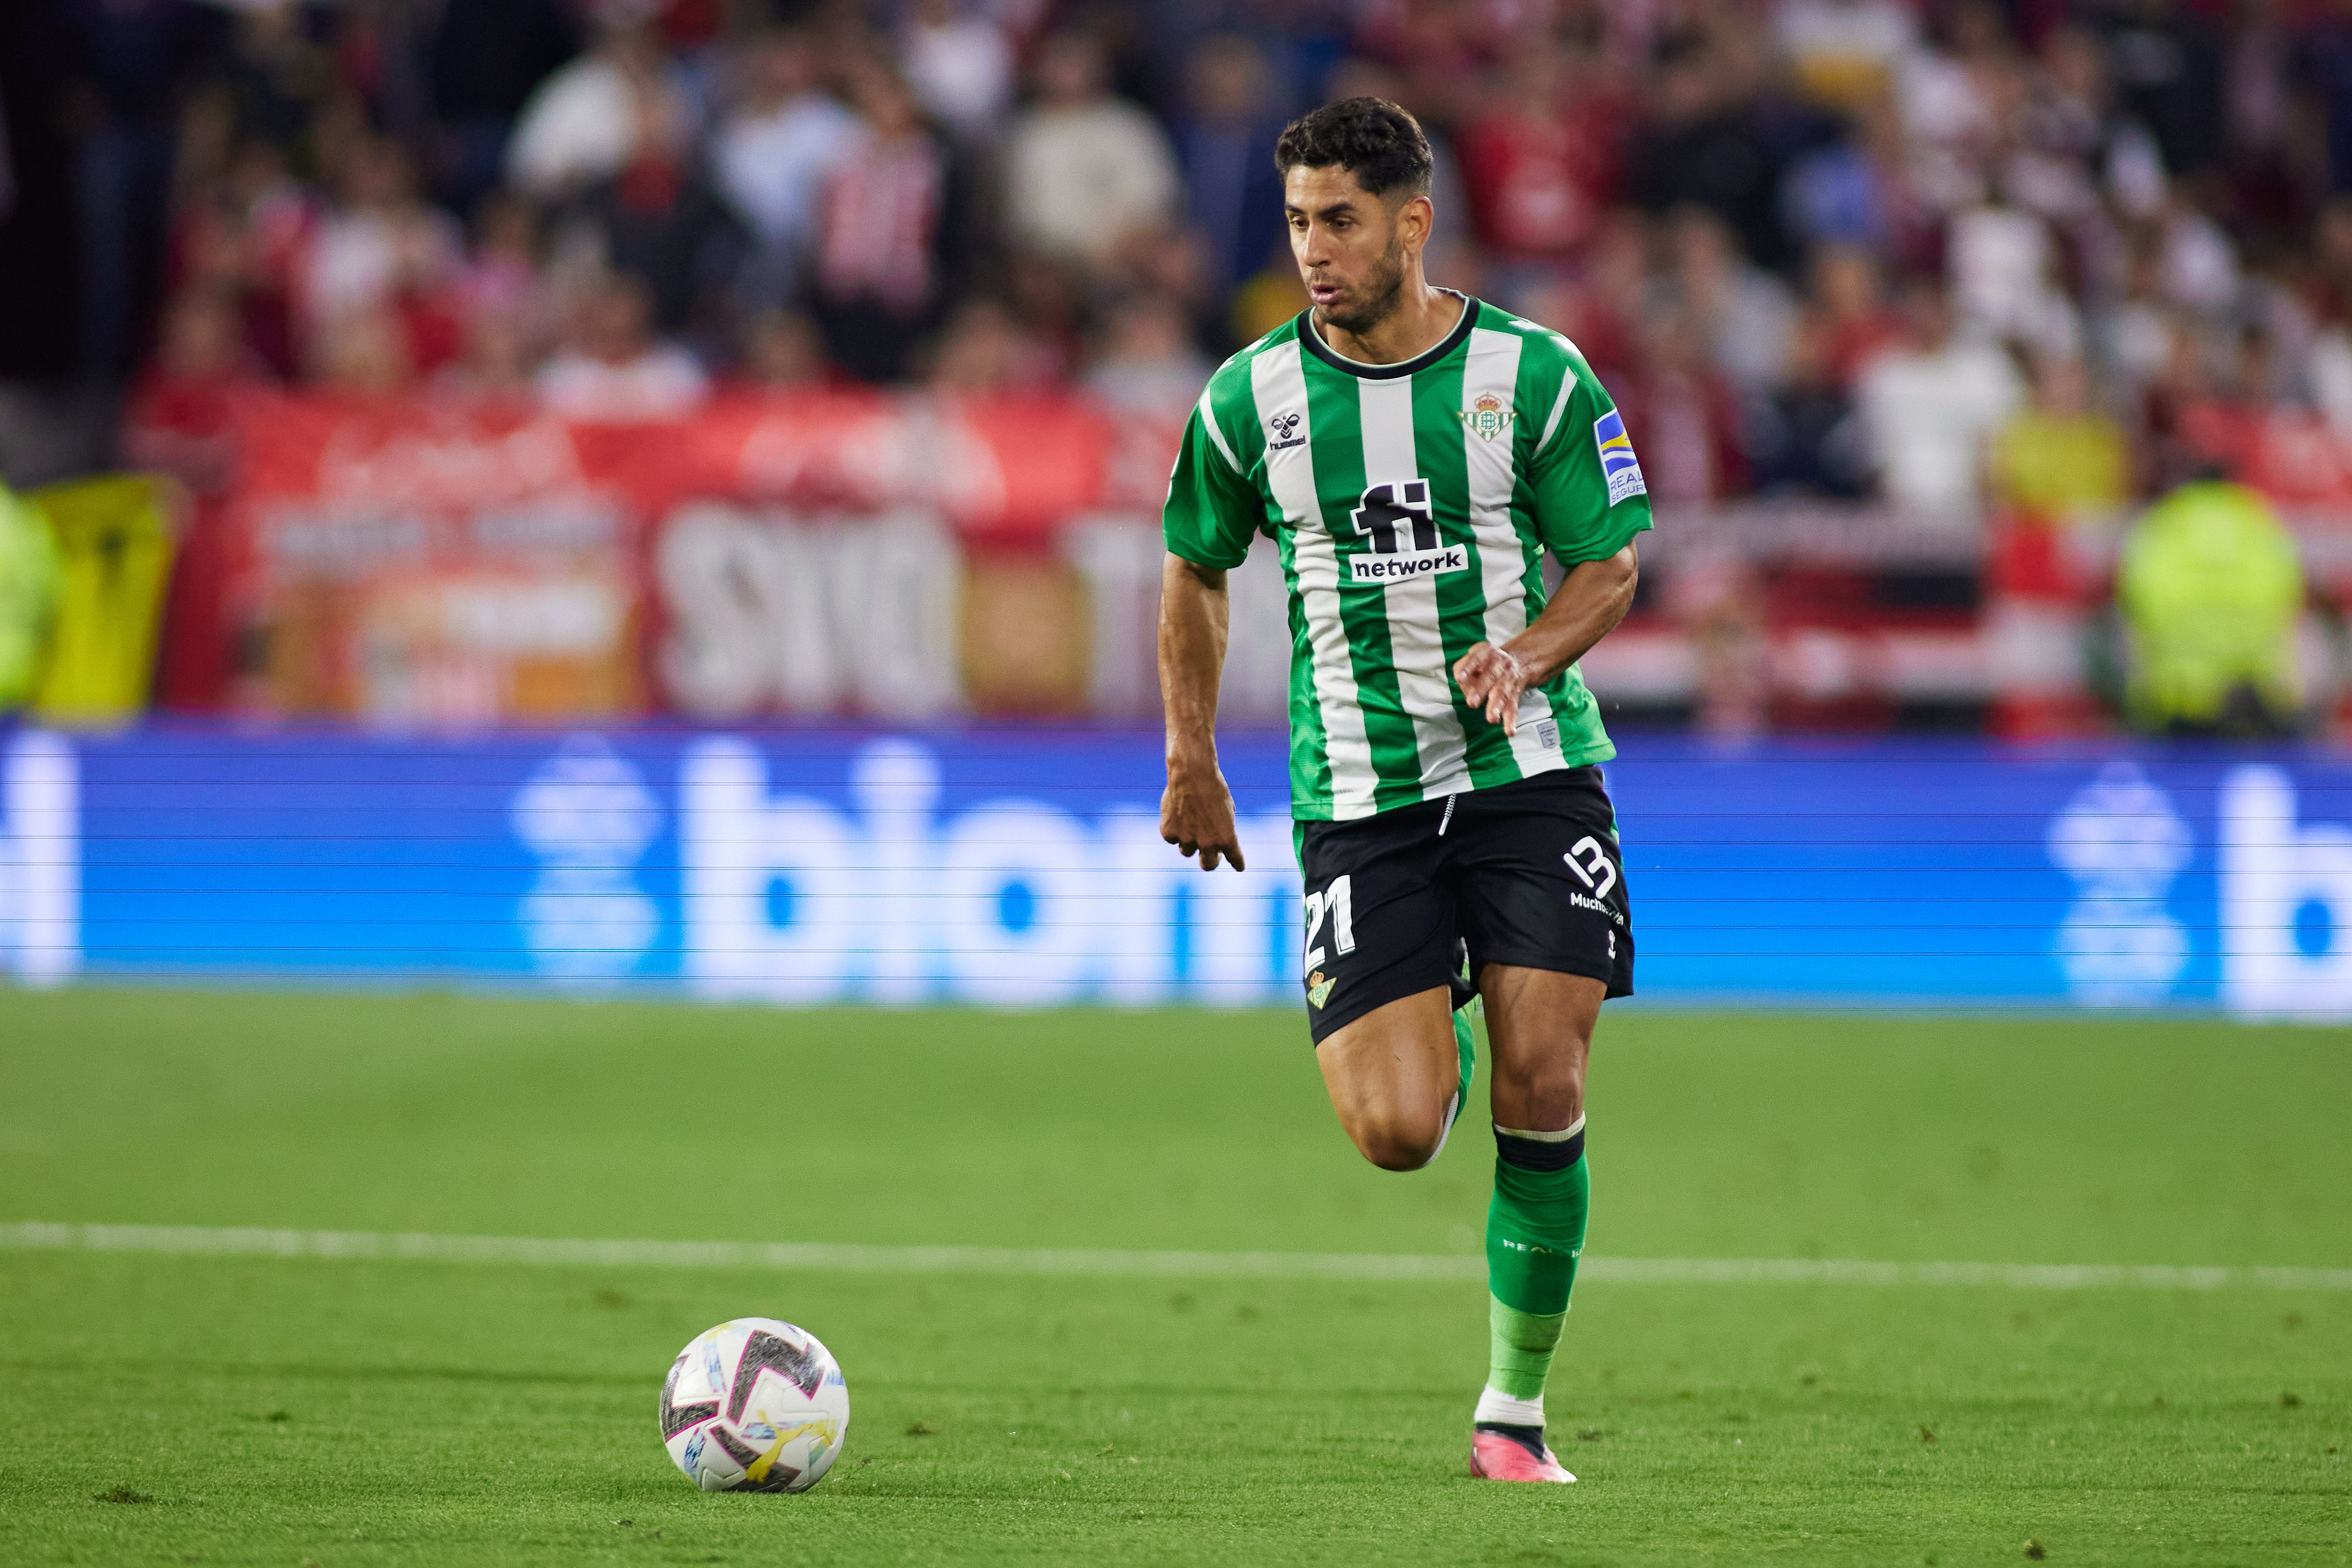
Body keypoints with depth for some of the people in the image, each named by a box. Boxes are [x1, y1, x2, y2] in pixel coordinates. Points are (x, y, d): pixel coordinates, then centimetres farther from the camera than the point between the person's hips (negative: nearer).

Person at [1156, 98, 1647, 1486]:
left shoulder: (1537, 377, -4)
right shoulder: (1252, 399, 1)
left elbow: (1611, 570, 2)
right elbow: (1198, 570, 16)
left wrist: (1524, 657, -18)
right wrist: (1192, 762, 12)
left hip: (1532, 772, -1)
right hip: (1360, 797, 1)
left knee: (1543, 1095, -10)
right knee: (1396, 1134, -12)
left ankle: (1516, 1411, 6)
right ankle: (1440, 1041, 28)